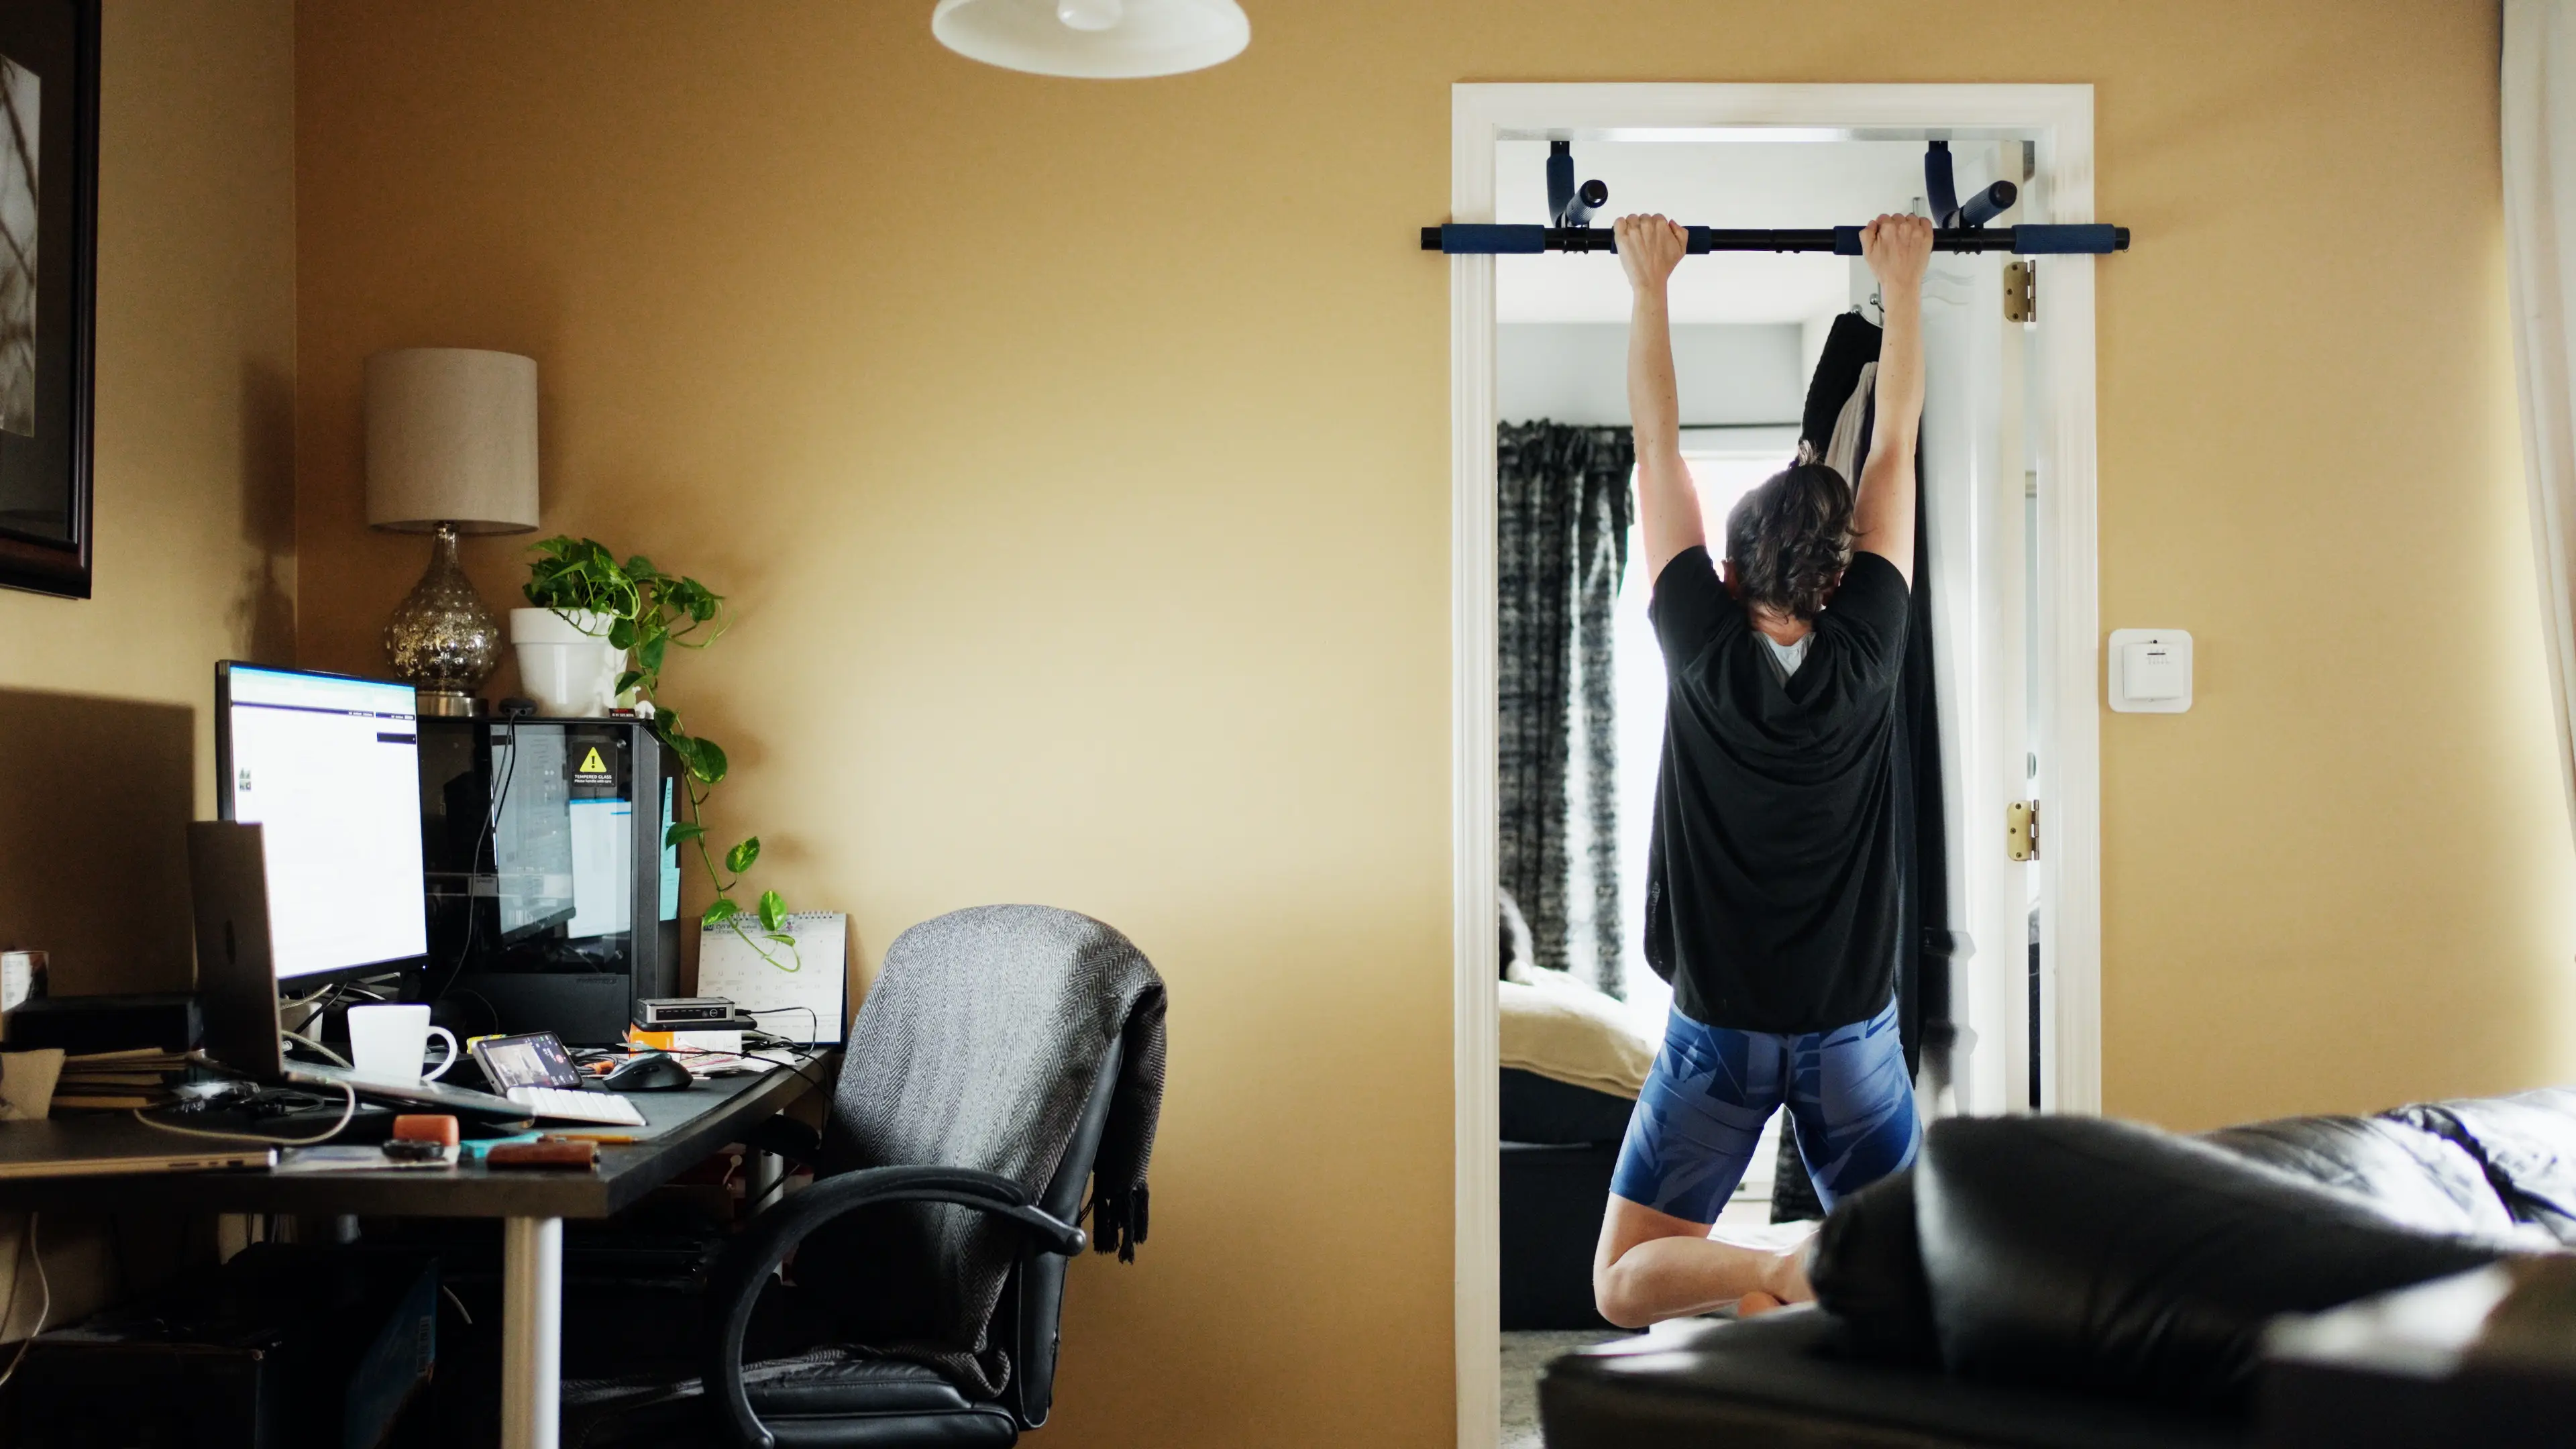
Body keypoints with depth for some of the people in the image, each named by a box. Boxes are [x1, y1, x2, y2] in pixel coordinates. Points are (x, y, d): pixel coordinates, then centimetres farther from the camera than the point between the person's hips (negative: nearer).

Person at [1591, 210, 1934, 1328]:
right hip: (1853, 1034, 2)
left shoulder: (1703, 655, -12)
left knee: (1626, 1287, 5)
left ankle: (1776, 1274, -22)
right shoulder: (1865, 656, -8)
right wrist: (1901, 284, 7)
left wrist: (1650, 287, 2)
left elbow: (1656, 451, -5)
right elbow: (1896, 446, -1)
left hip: (1717, 1033, -1)